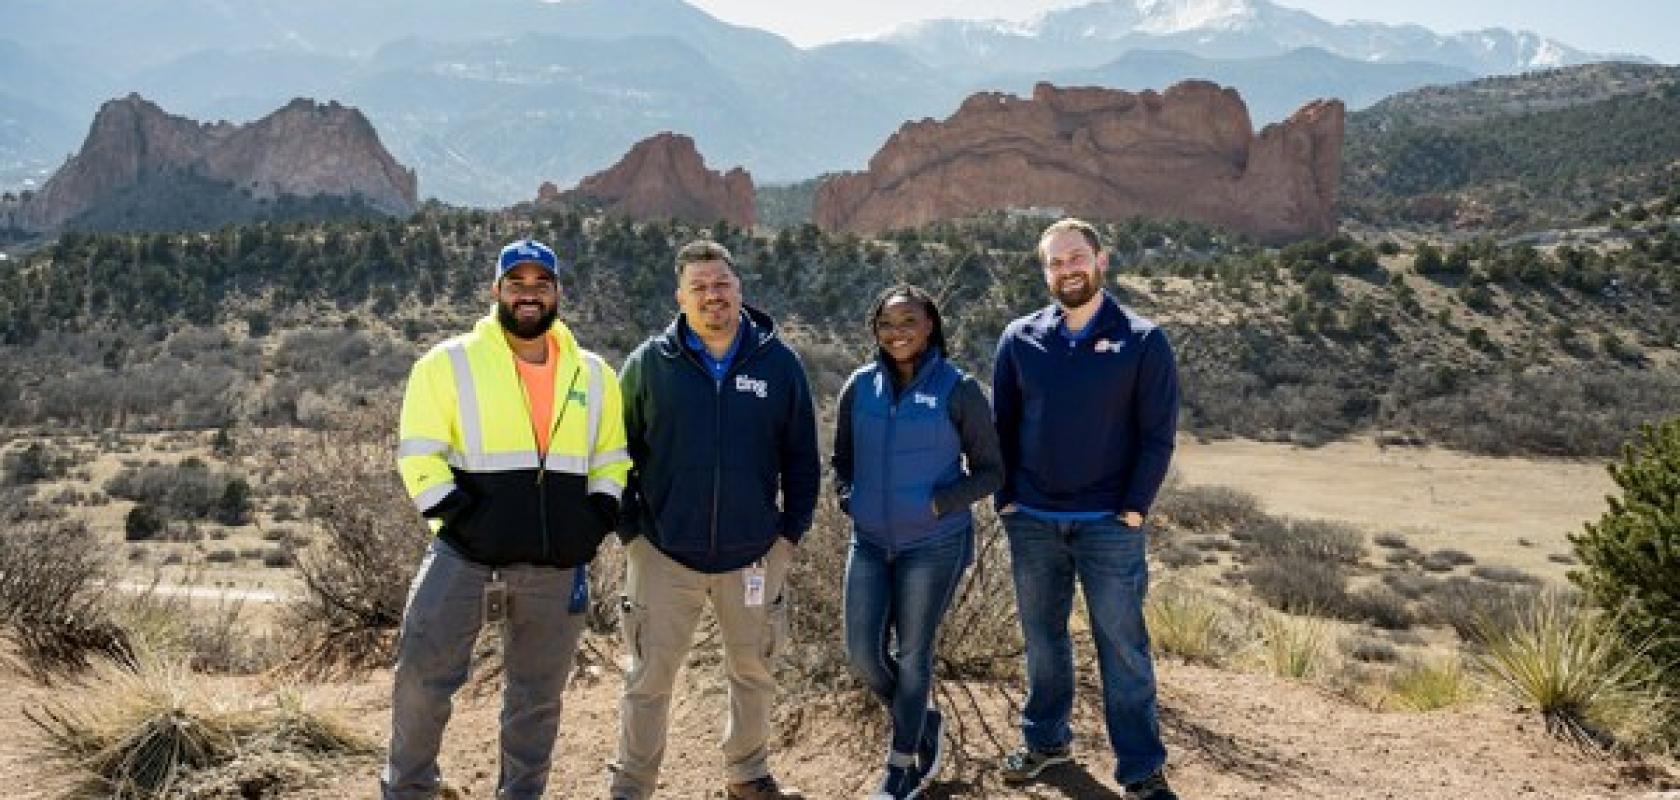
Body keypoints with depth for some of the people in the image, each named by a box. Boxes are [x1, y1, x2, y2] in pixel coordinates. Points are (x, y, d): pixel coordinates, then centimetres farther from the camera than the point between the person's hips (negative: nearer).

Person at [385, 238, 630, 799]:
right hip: (465, 557, -3)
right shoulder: (450, 363, -3)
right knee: (423, 675, -1)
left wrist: (596, 522, 3)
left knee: (538, 694, 13)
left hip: (557, 566, 3)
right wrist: (457, 517, -13)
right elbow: (419, 455, -5)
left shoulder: (593, 374, 8)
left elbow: (611, 458, 16)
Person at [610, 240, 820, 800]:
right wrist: (629, 531, -2)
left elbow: (802, 458, 4)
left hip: (753, 554, 2)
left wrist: (791, 532, 1)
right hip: (664, 555, -1)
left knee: (753, 671, 17)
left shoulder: (779, 362, -3)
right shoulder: (650, 362, -5)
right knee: (650, 678, 6)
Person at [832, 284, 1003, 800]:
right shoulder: (860, 386, 1)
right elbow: (842, 458, 15)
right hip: (870, 542, 4)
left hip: (934, 545, -4)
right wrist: (848, 498, -3)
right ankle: (922, 723, 33)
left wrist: (938, 503, -16)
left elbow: (991, 471, -4)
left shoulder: (958, 389, -9)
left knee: (913, 655, 6)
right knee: (862, 654, 5)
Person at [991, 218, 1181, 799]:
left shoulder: (1142, 341, -3)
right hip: (1032, 522, 3)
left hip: (1109, 524, -3)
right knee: (1042, 638, 15)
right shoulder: (1020, 339, 3)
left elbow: (1157, 435, -5)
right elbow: (1002, 426, 7)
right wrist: (1007, 499, 1)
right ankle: (1045, 740, 32)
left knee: (1122, 646, 1)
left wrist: (1134, 509, -10)